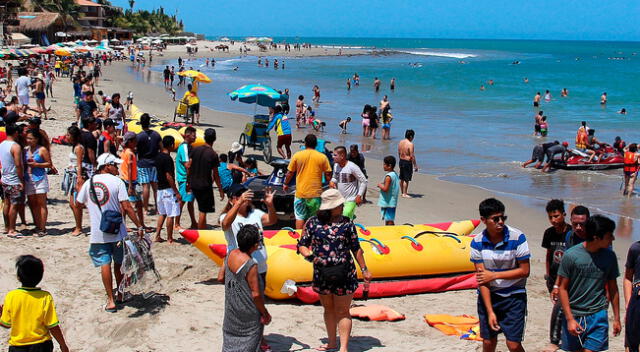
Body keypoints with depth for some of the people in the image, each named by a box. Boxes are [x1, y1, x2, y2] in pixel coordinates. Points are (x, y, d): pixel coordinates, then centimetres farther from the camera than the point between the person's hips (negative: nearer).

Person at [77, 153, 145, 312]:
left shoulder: (89, 182, 3)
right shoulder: (117, 182, -8)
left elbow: (79, 202, 15)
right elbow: (126, 207, -14)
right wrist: (139, 226, -10)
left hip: (97, 232, 2)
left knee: (104, 264, 2)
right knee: (118, 263, 15)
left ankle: (111, 300, -1)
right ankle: (121, 294, 29)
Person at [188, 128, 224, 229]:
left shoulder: (195, 150, 1)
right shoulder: (213, 155, -12)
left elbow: (189, 167, 5)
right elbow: (215, 175, -9)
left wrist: (188, 183, 16)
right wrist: (221, 190, 0)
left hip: (194, 184, 6)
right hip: (205, 186, -6)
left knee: (202, 209, 20)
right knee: (203, 211, 0)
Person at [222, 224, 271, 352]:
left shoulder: (230, 255, -5)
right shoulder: (251, 265, -26)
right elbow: (256, 294, -22)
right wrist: (265, 313, -9)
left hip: (231, 308, 7)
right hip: (248, 314, -7)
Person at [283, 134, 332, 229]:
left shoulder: (297, 155, -3)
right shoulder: (322, 157, -2)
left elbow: (290, 173, 3)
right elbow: (328, 176, -1)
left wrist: (285, 184, 19)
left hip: (300, 192, 0)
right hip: (315, 193, 0)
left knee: (300, 217, 6)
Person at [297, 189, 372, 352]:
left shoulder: (346, 223, 1)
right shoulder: (313, 223, -1)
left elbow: (356, 249, 7)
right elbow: (302, 245, 5)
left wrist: (364, 269, 8)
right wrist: (307, 254, -16)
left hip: (344, 275, -2)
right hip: (321, 274, 2)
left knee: (342, 311, 0)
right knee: (328, 308, 17)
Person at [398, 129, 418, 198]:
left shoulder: (400, 142, 4)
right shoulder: (410, 144, -19)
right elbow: (412, 156, -19)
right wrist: (415, 165, -13)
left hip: (401, 161, 8)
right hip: (408, 162, -8)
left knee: (402, 178, 19)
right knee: (406, 179, 1)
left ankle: (402, 192, 31)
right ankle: (404, 194, 6)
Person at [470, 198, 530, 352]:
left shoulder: (517, 238, -15)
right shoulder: (477, 242, -9)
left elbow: (524, 271, -11)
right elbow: (481, 278, -10)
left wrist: (494, 275, -14)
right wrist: (490, 311, -14)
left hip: (514, 296, -2)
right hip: (488, 295, 2)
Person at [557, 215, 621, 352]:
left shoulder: (609, 256, 1)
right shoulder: (570, 255, -10)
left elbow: (612, 288, 11)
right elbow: (563, 288, -5)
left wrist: (616, 318, 14)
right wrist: (569, 319, -9)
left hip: (598, 316, 1)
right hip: (574, 316, -1)